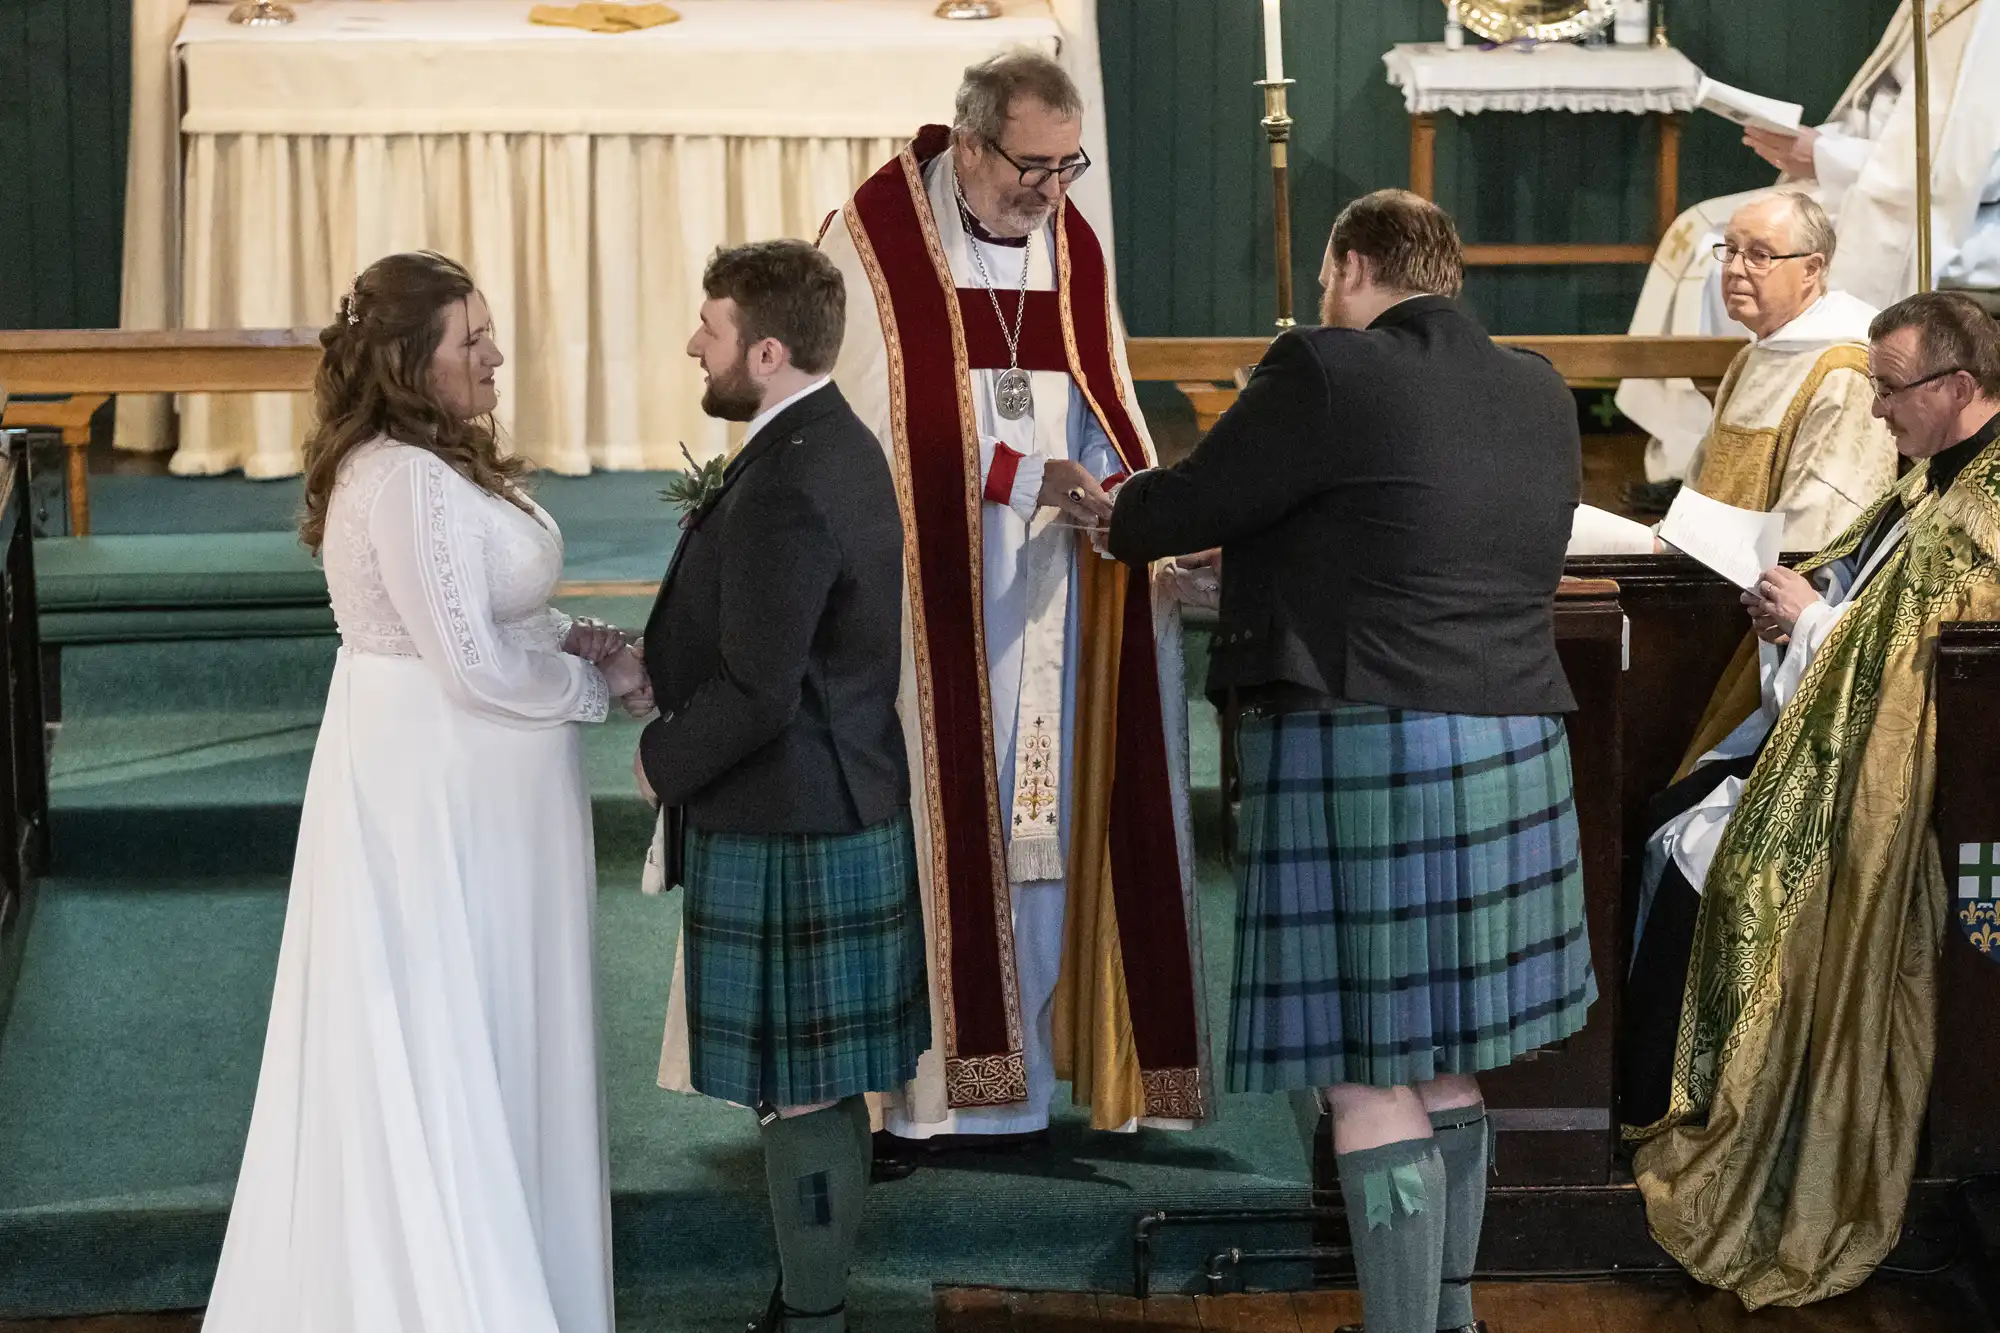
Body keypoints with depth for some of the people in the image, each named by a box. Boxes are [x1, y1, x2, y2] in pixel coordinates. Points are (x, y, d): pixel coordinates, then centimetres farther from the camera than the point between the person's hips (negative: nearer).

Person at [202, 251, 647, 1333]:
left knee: (484, 1028, 19)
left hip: (461, 782, 10)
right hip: (432, 786, -10)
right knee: (437, 1034, 1)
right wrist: (601, 680, -10)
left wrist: (576, 638, 0)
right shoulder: (407, 479, -24)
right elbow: (475, 663, -25)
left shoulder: (441, 461, 9)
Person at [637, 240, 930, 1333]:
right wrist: (663, 666, 7)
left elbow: (756, 693, -24)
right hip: (842, 813, 10)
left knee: (799, 1097, 0)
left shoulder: (786, 486, -23)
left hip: (786, 836, -10)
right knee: (823, 1089, 17)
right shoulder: (839, 446, 9)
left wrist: (661, 759, -8)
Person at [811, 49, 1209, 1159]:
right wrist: (1030, 479, -18)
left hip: (1048, 585, 5)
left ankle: (1026, 1055, 10)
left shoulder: (1071, 246, 10)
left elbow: (1098, 404, 11)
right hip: (924, 588, -5)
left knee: (1043, 819, 4)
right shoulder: (873, 241, -7)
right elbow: (877, 424, -11)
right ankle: (916, 1094, -2)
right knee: (934, 826, -6)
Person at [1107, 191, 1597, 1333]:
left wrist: (1116, 510, 19)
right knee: (1443, 1063, 19)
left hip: (1365, 758, -7)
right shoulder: (1540, 396, 10)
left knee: (1373, 1085, -1)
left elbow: (1182, 512, -5)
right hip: (1514, 758, 8)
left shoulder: (1329, 376, -11)